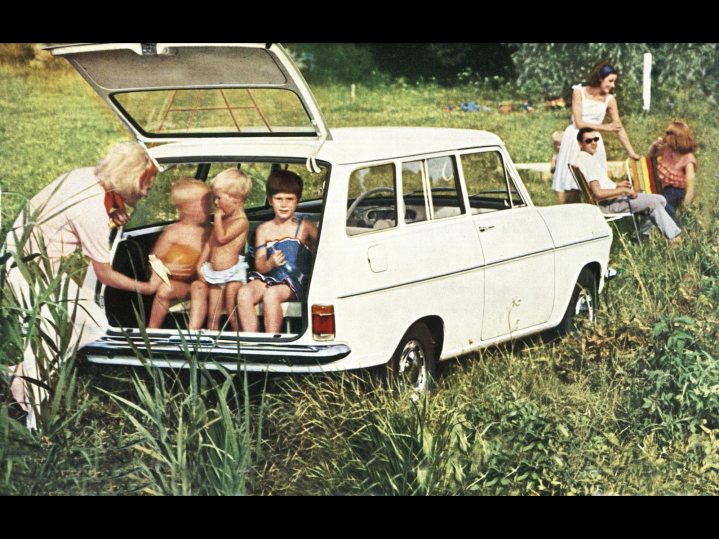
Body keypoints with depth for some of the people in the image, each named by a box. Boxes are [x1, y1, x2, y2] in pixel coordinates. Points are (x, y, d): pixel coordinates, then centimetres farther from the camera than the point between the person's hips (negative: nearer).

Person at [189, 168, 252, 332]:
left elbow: (222, 237, -25)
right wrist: (200, 264, 9)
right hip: (215, 276, 8)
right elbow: (210, 243, 17)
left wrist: (218, 216, -12)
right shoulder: (223, 220, 13)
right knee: (213, 317, 5)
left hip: (232, 275, -8)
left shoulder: (241, 221, -13)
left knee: (232, 314, -5)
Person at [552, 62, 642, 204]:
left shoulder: (609, 99, 5)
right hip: (574, 140, -2)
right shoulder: (579, 92, -3)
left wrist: (631, 153, 8)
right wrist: (604, 127, -4)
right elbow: (579, 123, -8)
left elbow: (619, 127, 8)